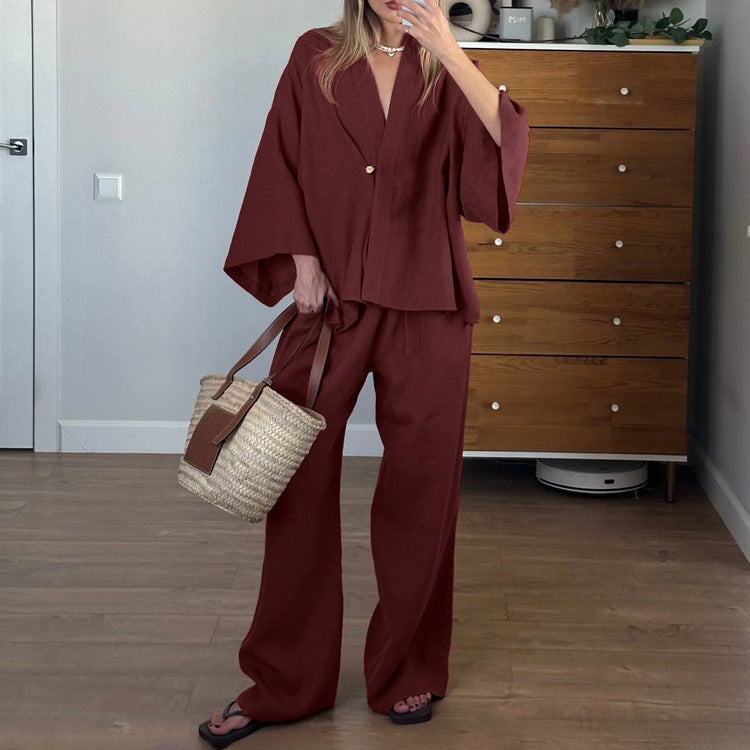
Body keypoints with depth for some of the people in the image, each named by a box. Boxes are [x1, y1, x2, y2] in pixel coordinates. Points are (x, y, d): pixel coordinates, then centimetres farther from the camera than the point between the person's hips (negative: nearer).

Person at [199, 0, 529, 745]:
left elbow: (505, 141, -12)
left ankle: (408, 672, 21)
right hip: (328, 295, 0)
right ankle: (282, 682, 12)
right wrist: (302, 258, -5)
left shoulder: (447, 72, 6)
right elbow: (281, 166, 7)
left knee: (419, 489, 4)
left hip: (424, 306, 0)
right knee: (298, 484, 1)